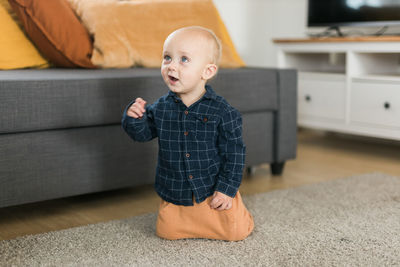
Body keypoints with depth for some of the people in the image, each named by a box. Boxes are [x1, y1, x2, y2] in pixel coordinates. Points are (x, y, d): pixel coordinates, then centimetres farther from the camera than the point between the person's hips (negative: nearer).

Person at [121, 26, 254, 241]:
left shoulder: (222, 112, -14)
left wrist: (227, 188, -12)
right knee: (166, 231, 0)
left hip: (213, 191, -3)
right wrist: (134, 118, -16)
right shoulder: (161, 108, -4)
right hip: (174, 194, 3)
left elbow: (234, 153, -10)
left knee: (237, 231, -7)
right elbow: (144, 133, 6)